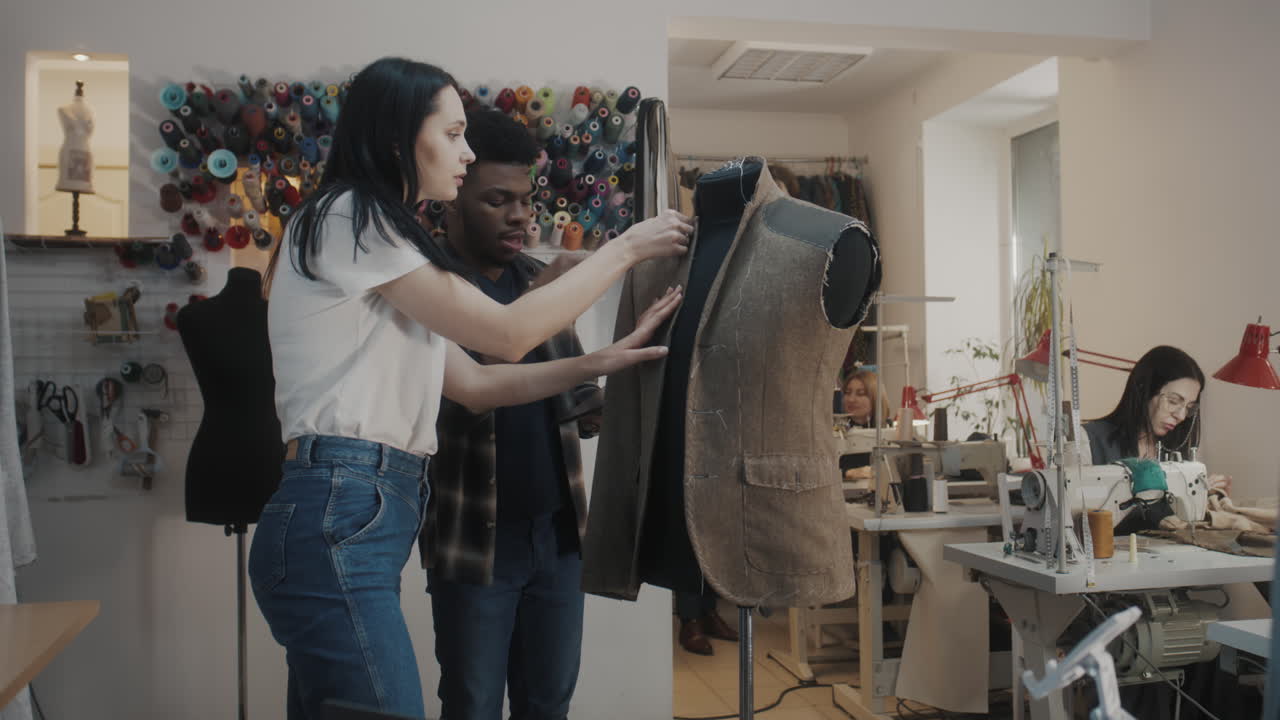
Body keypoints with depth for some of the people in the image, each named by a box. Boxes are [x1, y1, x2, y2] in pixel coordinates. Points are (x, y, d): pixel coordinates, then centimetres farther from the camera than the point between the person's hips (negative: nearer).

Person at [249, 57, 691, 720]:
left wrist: (604, 360, 9)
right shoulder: (347, 216, -6)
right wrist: (627, 248, 1)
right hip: (339, 520, -10)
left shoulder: (376, 240, 23)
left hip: (351, 522, 10)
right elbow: (508, 332, -8)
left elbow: (475, 384, 17)